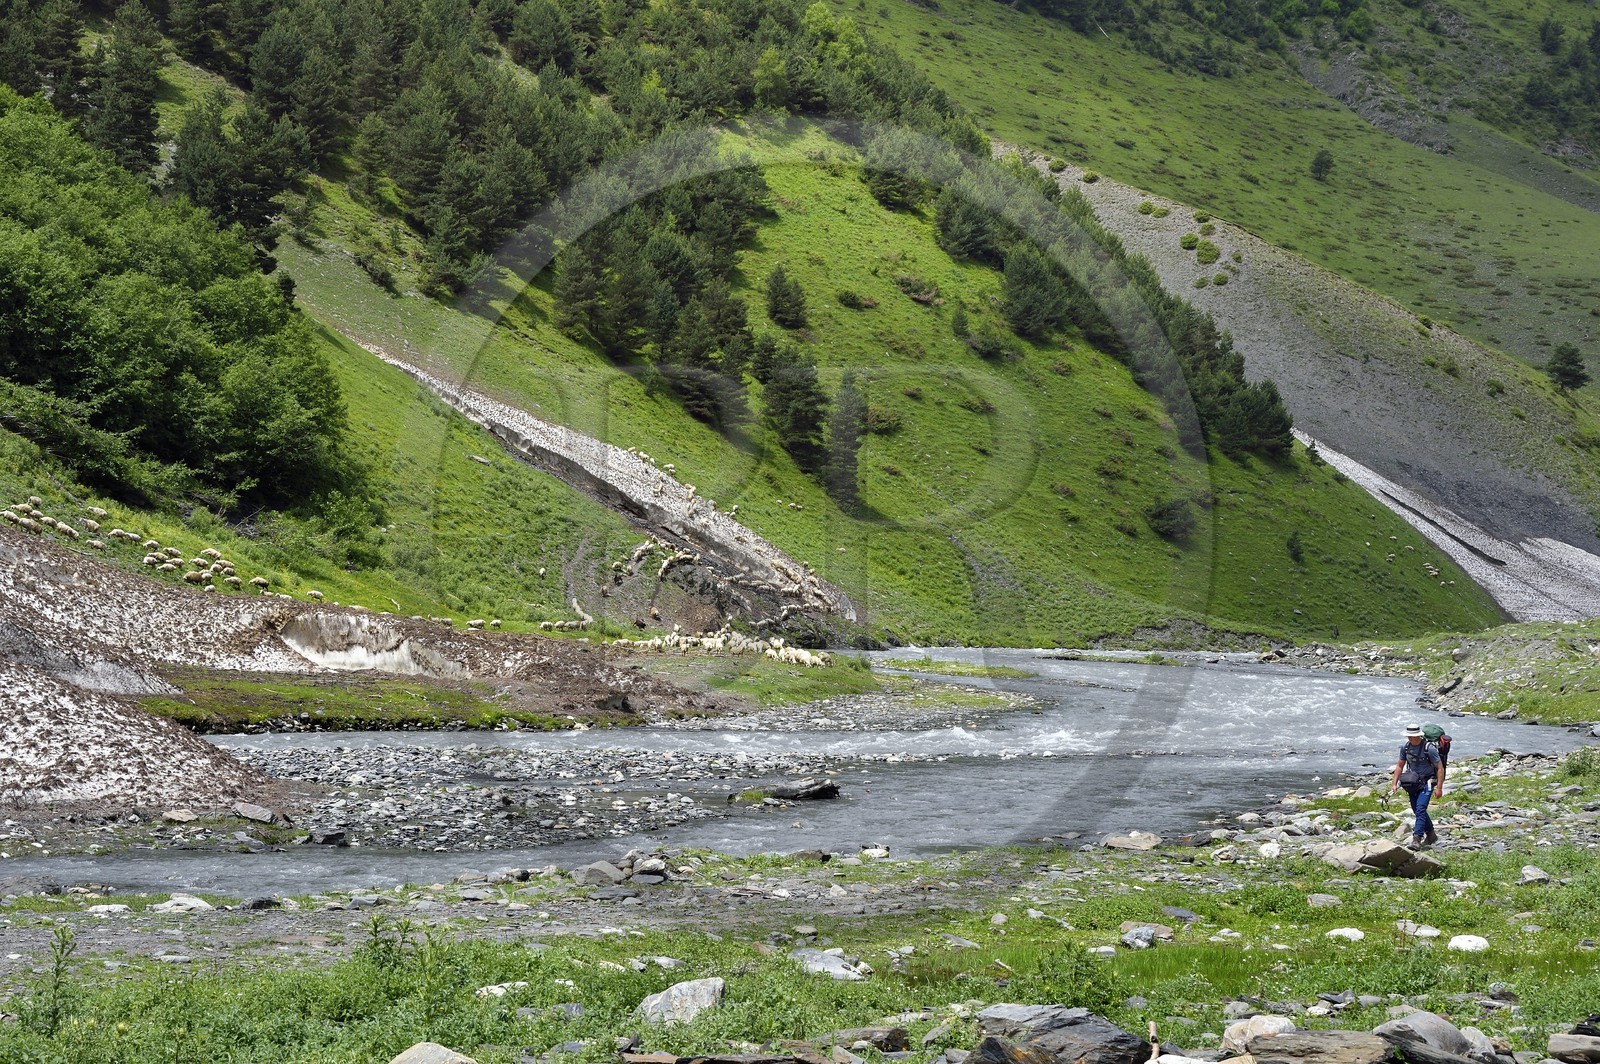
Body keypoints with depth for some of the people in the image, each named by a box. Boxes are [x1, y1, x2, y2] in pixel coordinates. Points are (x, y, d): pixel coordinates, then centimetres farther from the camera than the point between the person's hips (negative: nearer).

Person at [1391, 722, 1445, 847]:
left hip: (1427, 783, -6)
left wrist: (1439, 788, -16)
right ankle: (1431, 835, 31)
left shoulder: (1429, 748, -17)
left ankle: (1417, 839, -23)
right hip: (1413, 783, 6)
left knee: (1420, 809, -20)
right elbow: (1400, 766, 12)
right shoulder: (1405, 747, 0)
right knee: (1417, 810, 12)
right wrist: (1394, 783, 5)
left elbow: (1440, 768, -13)